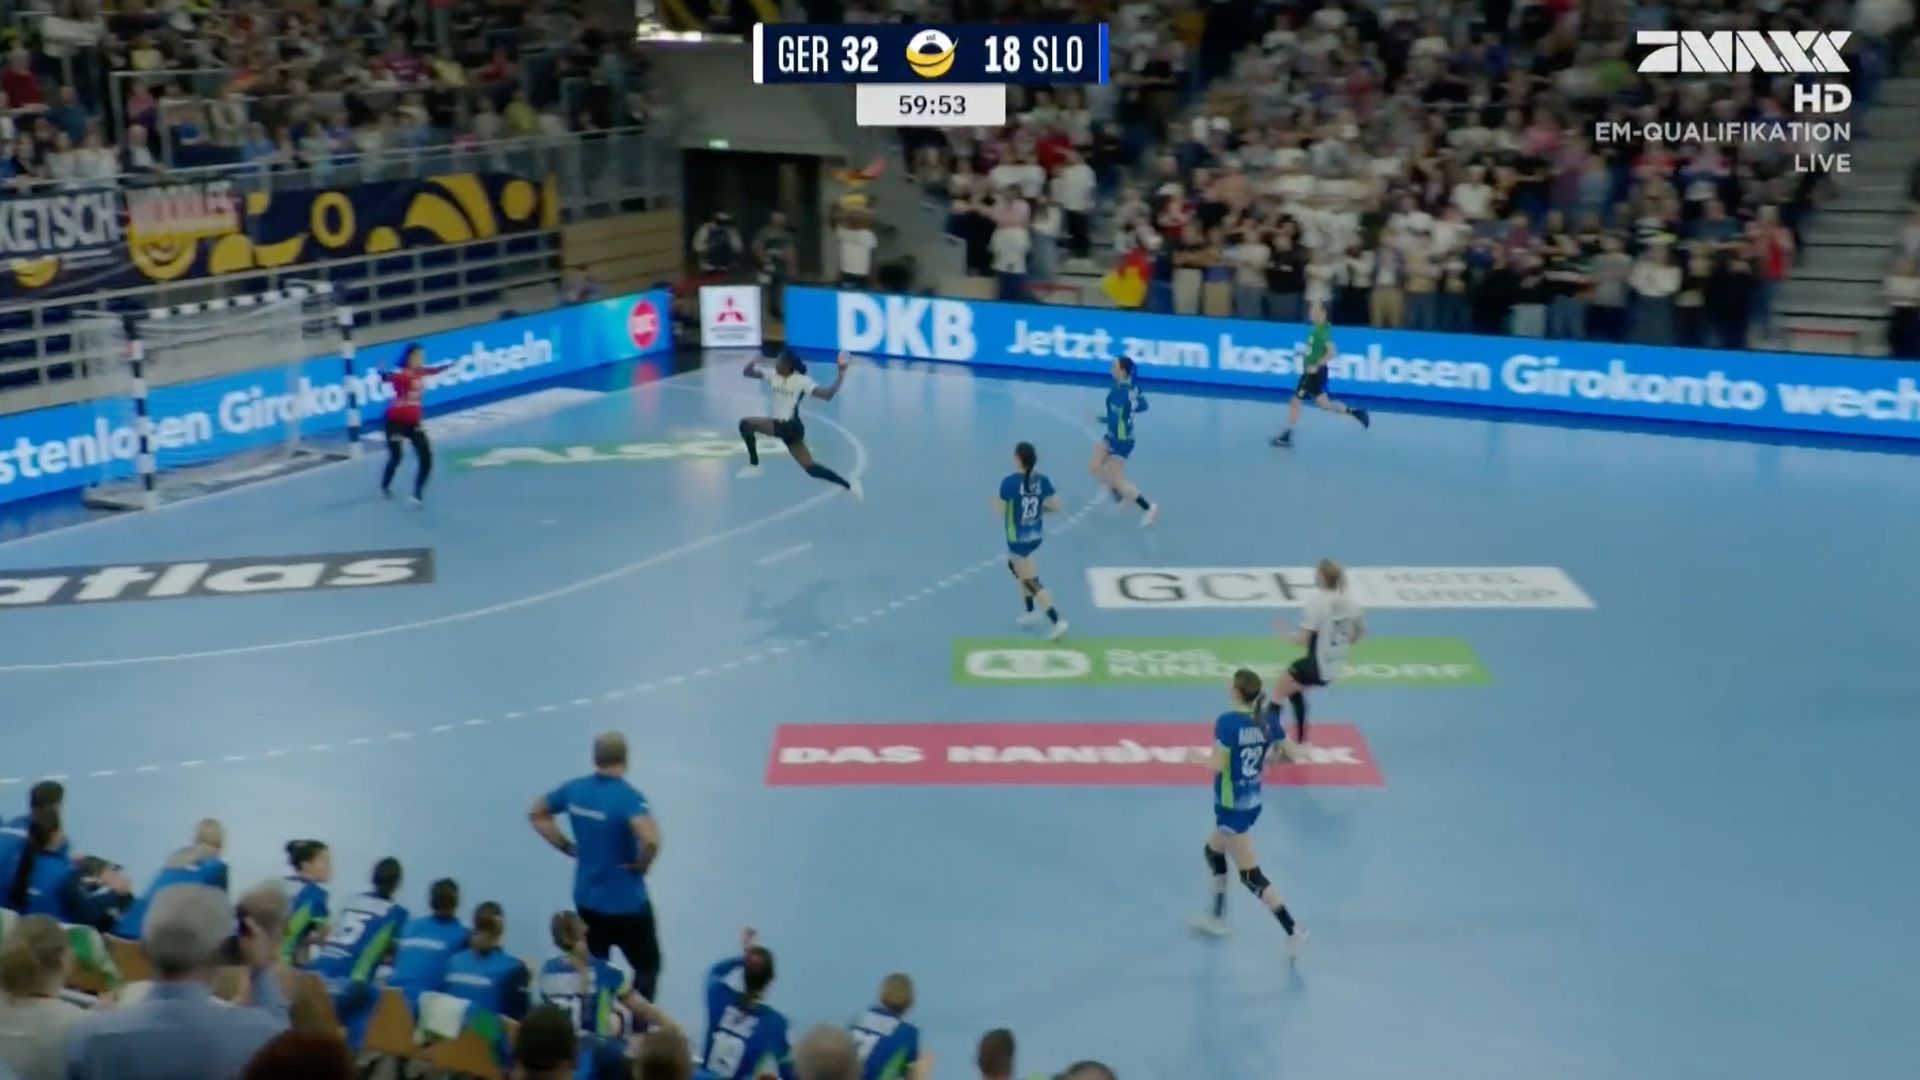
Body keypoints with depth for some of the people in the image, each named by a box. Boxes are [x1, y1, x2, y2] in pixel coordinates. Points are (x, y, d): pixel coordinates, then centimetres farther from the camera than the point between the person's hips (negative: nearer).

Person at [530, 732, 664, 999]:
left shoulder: (575, 789, -3)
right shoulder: (627, 796, -23)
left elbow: (536, 813, 14)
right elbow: (650, 840, -39)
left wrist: (567, 846, 10)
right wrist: (641, 866, -18)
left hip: (587, 900, 6)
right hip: (626, 903, -6)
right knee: (647, 965, 12)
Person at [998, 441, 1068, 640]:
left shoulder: (1010, 482, -21)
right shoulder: (1043, 480, -5)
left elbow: (1001, 513, -16)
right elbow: (1056, 506, -2)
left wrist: (996, 502, 6)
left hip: (1018, 539, -7)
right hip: (1035, 536, 7)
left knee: (1032, 582, -1)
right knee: (1014, 565, 31)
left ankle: (1057, 621, -8)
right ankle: (1031, 611, 37)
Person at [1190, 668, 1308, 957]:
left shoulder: (1227, 722, -23)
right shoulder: (1267, 720, -2)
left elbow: (1218, 765, -26)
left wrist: (1199, 756, -6)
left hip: (1232, 806, -8)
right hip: (1252, 801, 8)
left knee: (1251, 875, 0)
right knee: (1213, 851, 27)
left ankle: (1293, 931, -2)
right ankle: (1217, 918, 37)